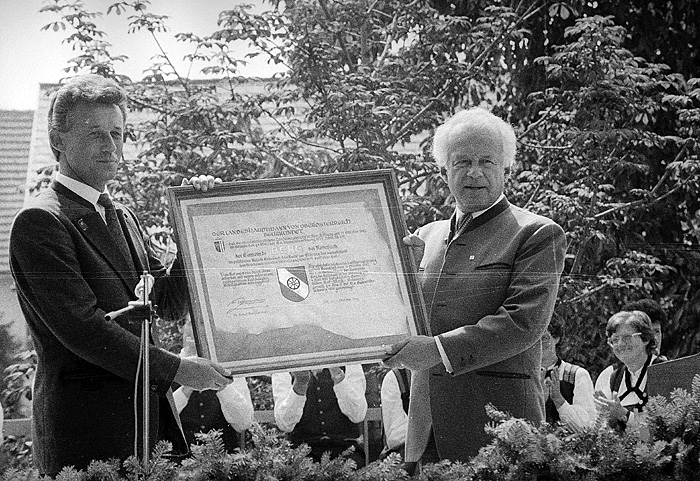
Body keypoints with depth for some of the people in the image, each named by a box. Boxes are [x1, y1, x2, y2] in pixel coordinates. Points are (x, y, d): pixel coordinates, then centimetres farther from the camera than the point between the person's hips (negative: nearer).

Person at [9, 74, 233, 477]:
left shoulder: (122, 217, 19)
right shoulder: (40, 221, -9)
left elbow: (171, 305, 16)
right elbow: (80, 326, -16)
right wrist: (173, 369, -16)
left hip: (151, 418, 8)